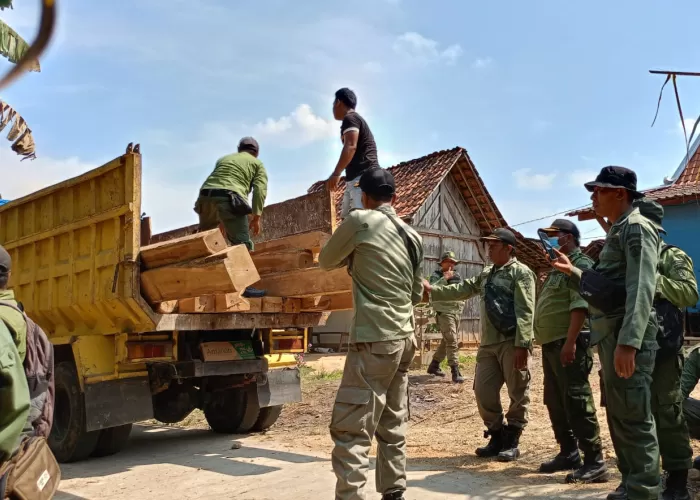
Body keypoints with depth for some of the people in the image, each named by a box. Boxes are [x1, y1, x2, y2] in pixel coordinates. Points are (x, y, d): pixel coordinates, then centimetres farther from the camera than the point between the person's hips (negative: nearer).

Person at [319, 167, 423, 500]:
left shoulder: (359, 221, -6)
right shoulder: (412, 235, 12)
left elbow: (326, 262, 8)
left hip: (374, 339, -7)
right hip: (404, 338, 8)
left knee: (350, 430, -6)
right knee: (392, 426, 15)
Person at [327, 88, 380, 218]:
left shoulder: (350, 118, -4)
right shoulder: (356, 119, 27)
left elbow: (350, 147, -18)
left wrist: (336, 174, -23)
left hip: (363, 177, -10)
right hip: (357, 178, 10)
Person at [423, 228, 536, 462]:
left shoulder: (521, 272, -6)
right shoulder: (486, 274, 19)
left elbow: (525, 311, -14)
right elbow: (462, 290, 22)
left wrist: (522, 344, -21)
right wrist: (432, 289, 12)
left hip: (512, 343, -8)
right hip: (488, 343, 8)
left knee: (517, 393, 3)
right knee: (483, 391, 8)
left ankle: (512, 441, 15)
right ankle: (497, 436, 23)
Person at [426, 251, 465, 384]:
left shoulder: (457, 276, 18)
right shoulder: (437, 275, -1)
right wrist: (445, 278, -22)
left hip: (457, 312, 7)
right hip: (444, 312, -7)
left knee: (447, 341, 13)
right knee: (452, 342, -14)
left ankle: (434, 365, 26)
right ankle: (455, 371, -15)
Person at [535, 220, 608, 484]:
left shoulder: (580, 264, -8)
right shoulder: (559, 267, 22)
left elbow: (580, 305, -19)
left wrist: (570, 341, -26)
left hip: (568, 343, -10)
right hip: (552, 343, 10)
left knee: (577, 402, -9)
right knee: (556, 403, 13)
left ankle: (594, 462, -3)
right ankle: (568, 453, 24)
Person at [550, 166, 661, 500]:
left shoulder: (637, 227, -9)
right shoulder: (617, 232, 20)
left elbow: (641, 289, -21)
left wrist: (628, 341, -29)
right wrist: (572, 272, 22)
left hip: (627, 337, -10)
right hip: (611, 335, 10)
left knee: (633, 417, -5)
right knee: (619, 416, 15)